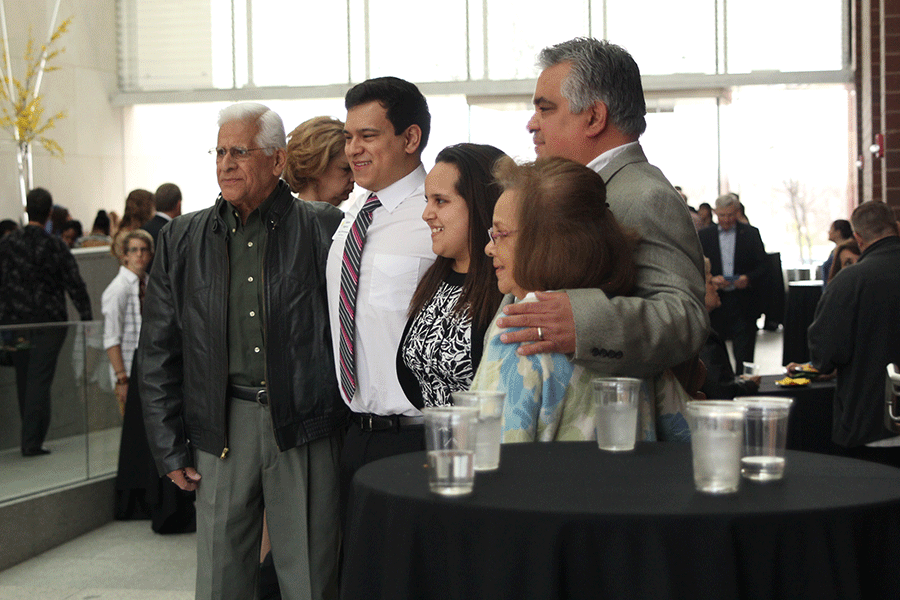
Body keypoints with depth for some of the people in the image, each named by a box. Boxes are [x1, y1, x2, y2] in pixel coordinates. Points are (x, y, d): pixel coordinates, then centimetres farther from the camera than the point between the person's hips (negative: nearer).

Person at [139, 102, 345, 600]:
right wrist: (170, 449, 6)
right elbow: (158, 352, 10)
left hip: (305, 429, -2)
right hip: (221, 429, 3)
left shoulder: (326, 230, -1)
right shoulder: (182, 240, 8)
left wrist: (353, 428, -3)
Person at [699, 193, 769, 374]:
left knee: (744, 355, -3)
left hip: (744, 304, -1)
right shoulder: (704, 235, 8)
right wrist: (711, 280, -14)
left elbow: (763, 266, 3)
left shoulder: (751, 233, 6)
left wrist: (749, 278, -16)